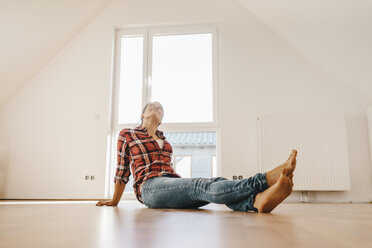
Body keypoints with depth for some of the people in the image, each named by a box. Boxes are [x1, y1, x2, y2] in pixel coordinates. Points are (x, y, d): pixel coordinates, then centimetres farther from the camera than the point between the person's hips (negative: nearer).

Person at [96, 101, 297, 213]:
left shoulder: (164, 141, 29)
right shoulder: (127, 134, 14)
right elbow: (122, 169, 17)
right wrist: (114, 201, 22)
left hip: (174, 184, 6)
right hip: (150, 187, -5)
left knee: (216, 185, -30)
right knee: (204, 186, -34)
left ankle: (258, 200, -61)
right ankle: (268, 179, -55)